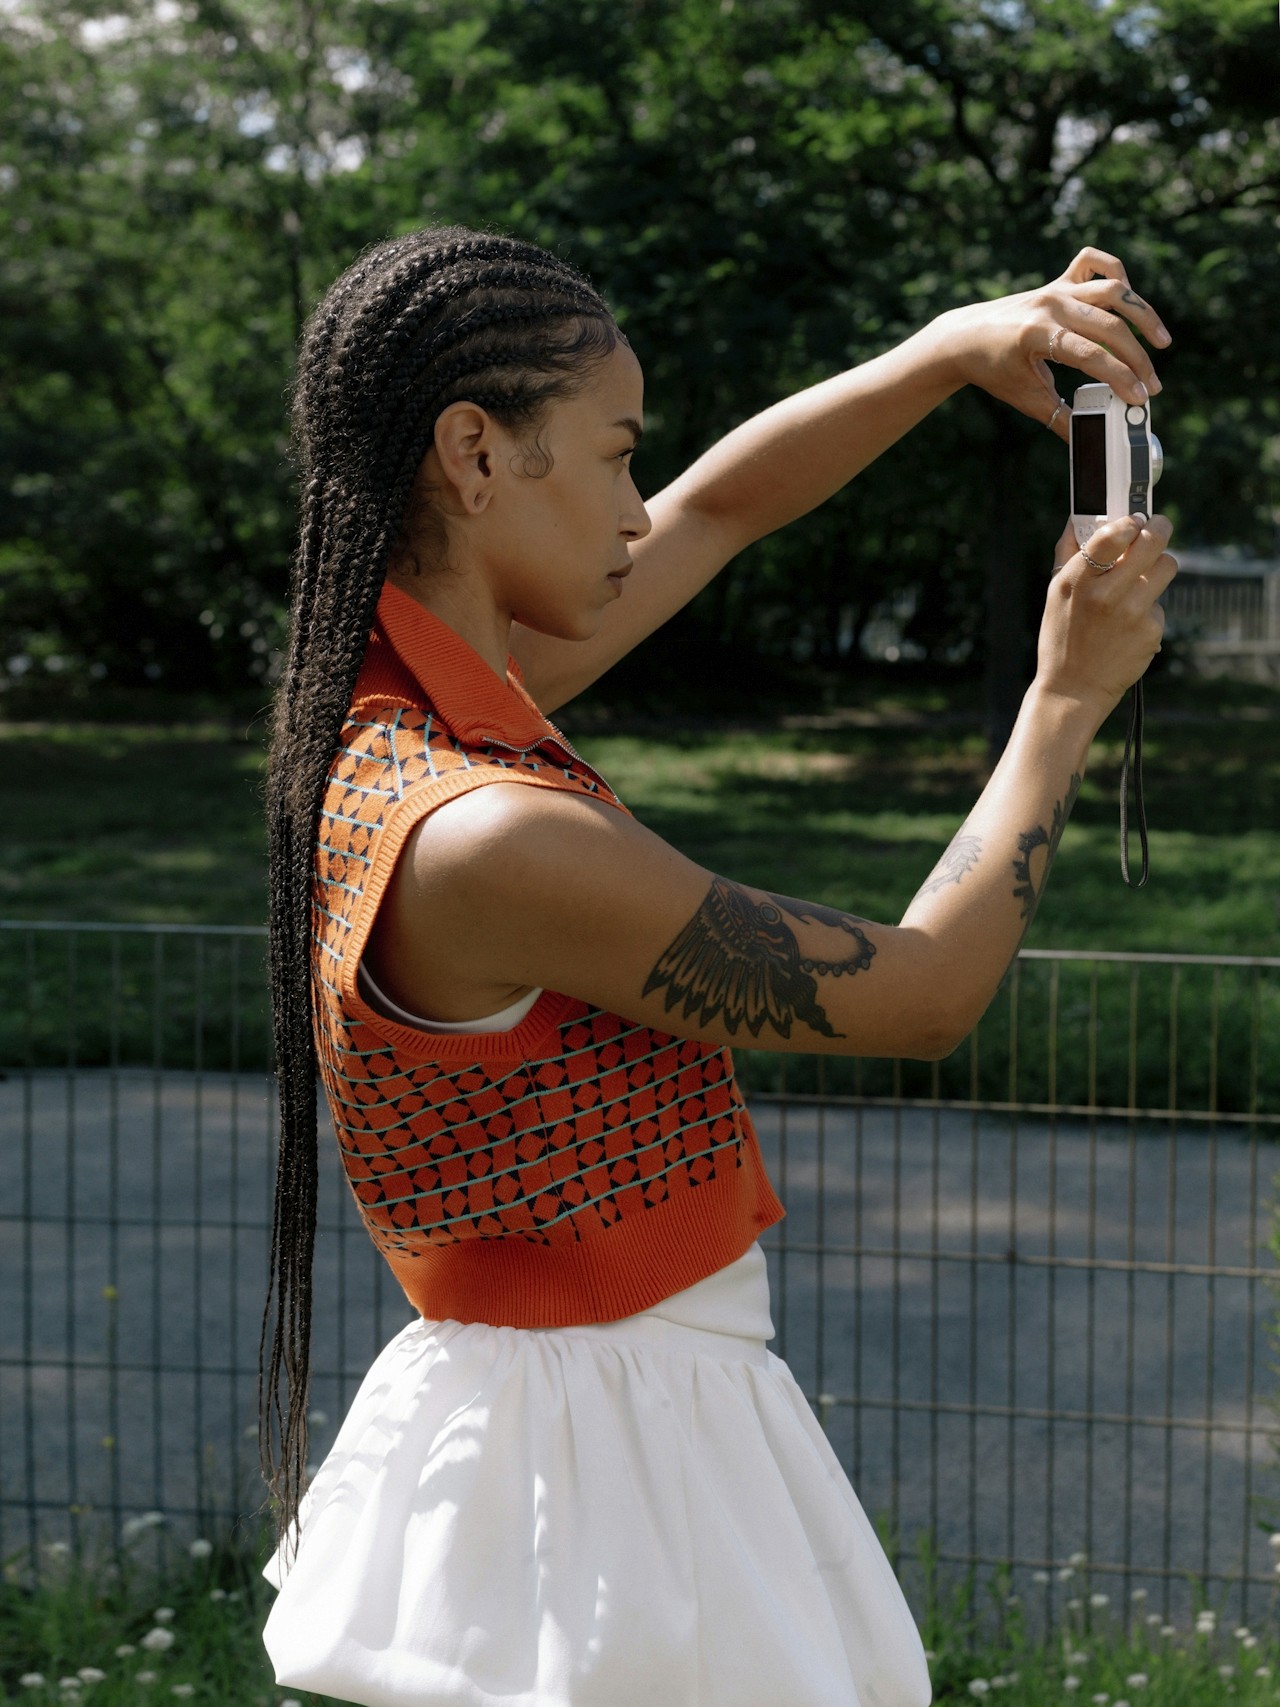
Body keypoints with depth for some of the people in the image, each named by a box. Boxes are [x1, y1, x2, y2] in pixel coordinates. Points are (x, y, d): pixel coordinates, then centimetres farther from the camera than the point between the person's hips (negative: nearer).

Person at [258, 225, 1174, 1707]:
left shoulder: (391, 703, 0)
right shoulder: (485, 841, -27)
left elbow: (722, 507, 14)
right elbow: (925, 993, -17)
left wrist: (960, 348, 4)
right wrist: (1068, 697, -6)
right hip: (609, 1460, -9)